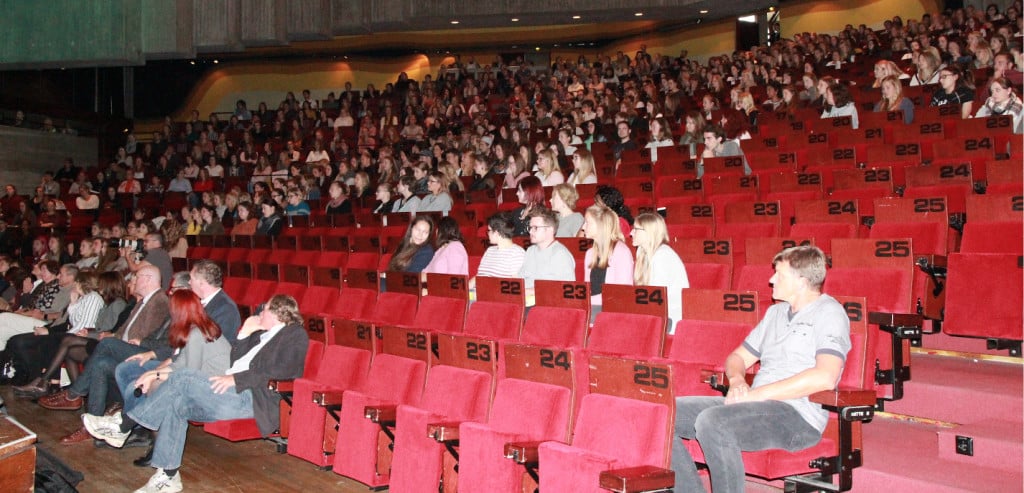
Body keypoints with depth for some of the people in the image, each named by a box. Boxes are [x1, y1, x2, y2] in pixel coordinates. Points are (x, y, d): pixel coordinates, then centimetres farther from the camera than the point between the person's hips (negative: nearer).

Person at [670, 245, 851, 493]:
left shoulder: (829, 312, -3)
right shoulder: (776, 312, 23)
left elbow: (825, 377, -19)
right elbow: (737, 357, 26)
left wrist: (757, 394, -17)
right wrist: (737, 380, 0)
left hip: (797, 416, -8)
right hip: (754, 406, 8)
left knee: (712, 421, -35)